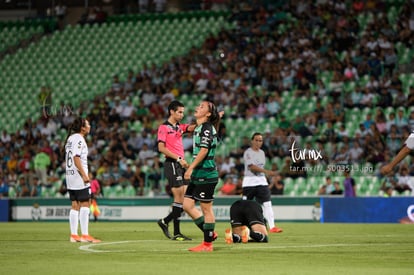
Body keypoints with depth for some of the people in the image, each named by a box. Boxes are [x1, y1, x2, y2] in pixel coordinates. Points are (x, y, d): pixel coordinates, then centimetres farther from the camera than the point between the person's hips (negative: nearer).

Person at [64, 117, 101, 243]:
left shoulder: (70, 138, 16)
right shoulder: (78, 139, -12)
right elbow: (76, 158, -19)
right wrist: (84, 175, -20)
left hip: (70, 176, 9)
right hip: (79, 177, -9)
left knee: (75, 206, 9)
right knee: (84, 205, -6)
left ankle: (73, 235, 9)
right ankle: (85, 235, -9)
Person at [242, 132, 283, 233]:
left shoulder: (262, 152, 13)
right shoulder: (248, 152, -10)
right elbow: (251, 167, -22)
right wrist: (266, 171, -30)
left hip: (261, 181, 6)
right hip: (249, 182, -6)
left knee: (267, 203, -6)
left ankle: (272, 227, -12)